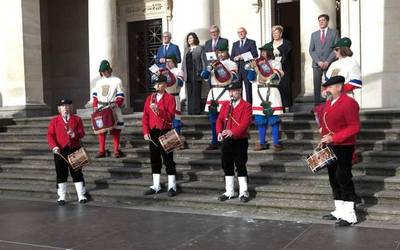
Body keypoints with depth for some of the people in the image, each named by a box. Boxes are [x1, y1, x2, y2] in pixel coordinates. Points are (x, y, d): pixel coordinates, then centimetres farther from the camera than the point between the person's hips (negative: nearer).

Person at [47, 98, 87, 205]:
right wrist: (54, 146, -17)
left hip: (75, 150, 0)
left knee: (77, 173, 5)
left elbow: (82, 133, -2)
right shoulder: (54, 121, 3)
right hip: (60, 151, 0)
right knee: (61, 174, 5)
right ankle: (61, 196, 16)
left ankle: (81, 195, 13)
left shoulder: (77, 119, 4)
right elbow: (50, 135, -2)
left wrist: (74, 134, -23)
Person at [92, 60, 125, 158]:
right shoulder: (99, 82, 16)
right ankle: (101, 151, 10)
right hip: (100, 109, 4)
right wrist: (95, 107, 4)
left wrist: (116, 104, -19)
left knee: (116, 130, -2)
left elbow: (121, 96, -4)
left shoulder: (116, 81, 1)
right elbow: (95, 96, 16)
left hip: (113, 108, -4)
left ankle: (116, 151, 3)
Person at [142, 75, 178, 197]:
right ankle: (156, 186, 19)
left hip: (165, 132, -5)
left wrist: (158, 110, -25)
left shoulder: (170, 98, -4)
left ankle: (172, 187, 6)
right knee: (154, 159, 10)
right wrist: (146, 131, -4)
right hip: (152, 133, 5)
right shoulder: (150, 98, 10)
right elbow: (145, 116, 6)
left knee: (168, 159, -1)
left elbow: (170, 117, -13)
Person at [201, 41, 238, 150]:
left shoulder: (232, 64, 6)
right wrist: (210, 68, -11)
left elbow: (233, 78, -8)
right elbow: (204, 76, 7)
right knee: (213, 119, 6)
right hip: (213, 92, 4)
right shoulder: (213, 64, 18)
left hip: (225, 92, -4)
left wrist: (222, 69, -18)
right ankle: (214, 143, 14)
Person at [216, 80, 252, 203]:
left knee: (240, 165, -2)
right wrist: (219, 132, -17)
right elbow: (220, 120, 3)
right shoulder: (225, 105, 12)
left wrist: (233, 132, -32)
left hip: (240, 140, -5)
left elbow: (245, 123, -18)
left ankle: (243, 193, 8)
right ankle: (229, 192, 21)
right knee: (227, 165, 10)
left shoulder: (246, 106, -5)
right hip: (226, 141, 5)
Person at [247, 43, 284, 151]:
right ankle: (262, 143, 13)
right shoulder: (257, 63, 15)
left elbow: (276, 77, -9)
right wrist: (252, 68, -8)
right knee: (260, 119, 5)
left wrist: (266, 66, -14)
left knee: (273, 118, -4)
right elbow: (251, 78, 6)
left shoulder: (276, 63, 7)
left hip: (271, 92, -3)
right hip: (259, 93, 3)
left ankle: (275, 143, 1)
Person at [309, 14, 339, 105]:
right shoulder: (314, 34, 15)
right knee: (317, 86, 0)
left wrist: (327, 61, -11)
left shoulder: (334, 32, 7)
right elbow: (311, 50, 9)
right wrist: (318, 61, -6)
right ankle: (317, 106, 3)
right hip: (317, 64, 2)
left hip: (330, 64, -2)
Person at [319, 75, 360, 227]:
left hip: (343, 148, -9)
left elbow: (355, 127, -20)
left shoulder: (348, 103, -16)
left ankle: (349, 215, 2)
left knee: (344, 178, -6)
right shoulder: (329, 102, 11)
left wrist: (334, 138, -24)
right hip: (330, 147, 9)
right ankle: (339, 211, 24)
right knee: (334, 178, 13)